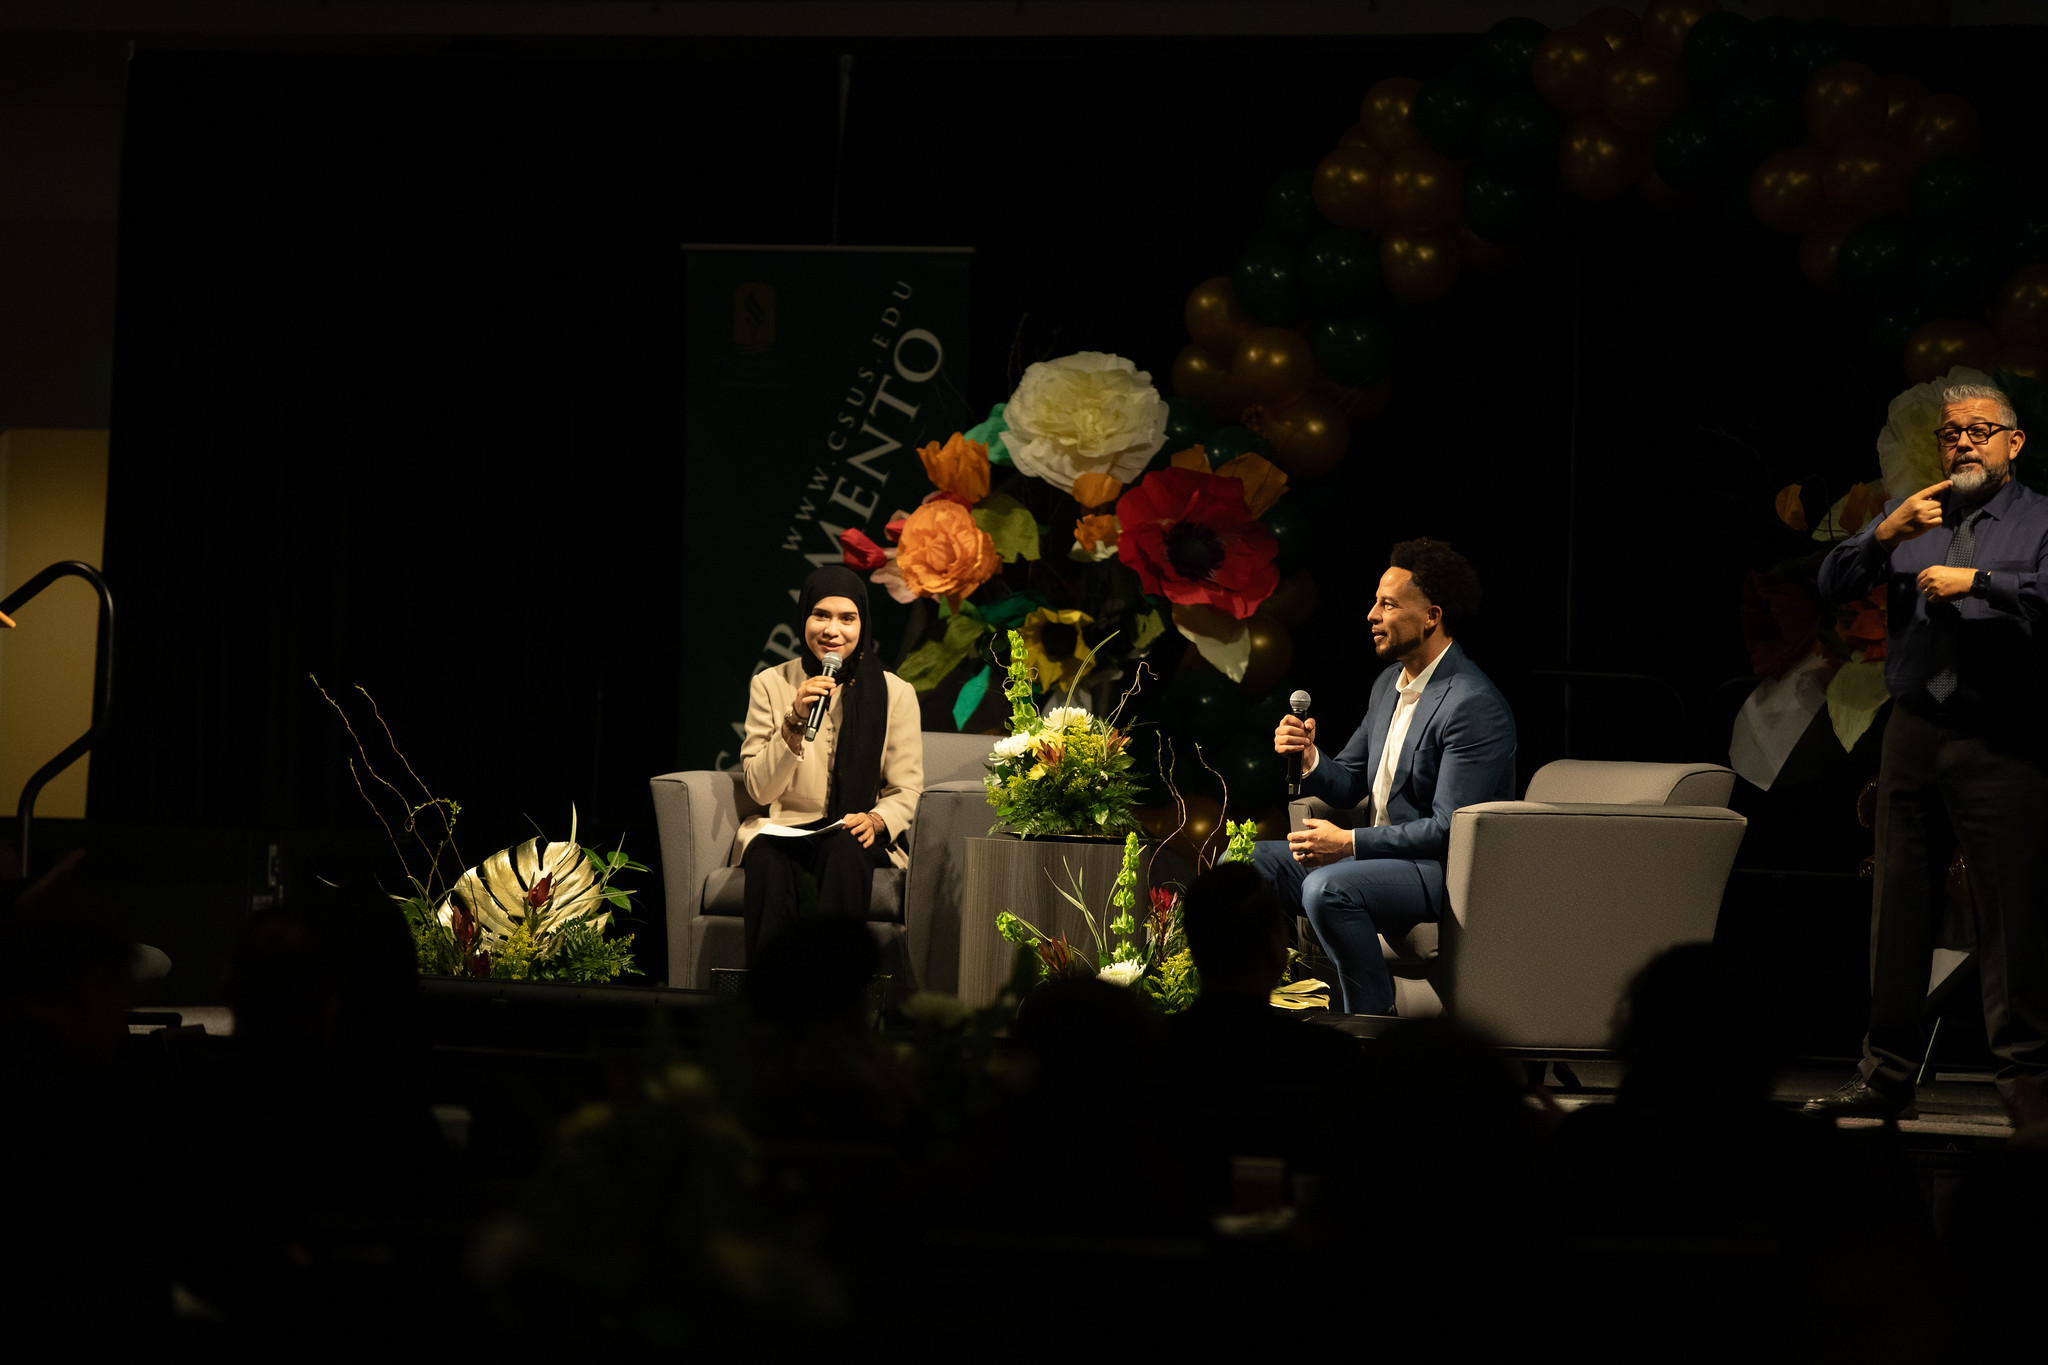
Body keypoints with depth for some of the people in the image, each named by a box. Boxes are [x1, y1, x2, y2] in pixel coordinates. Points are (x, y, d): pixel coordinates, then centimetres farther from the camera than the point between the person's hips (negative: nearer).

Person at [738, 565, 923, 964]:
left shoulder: (895, 693, 4)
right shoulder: (770, 685, 5)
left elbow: (906, 790, 4)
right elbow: (759, 788, 0)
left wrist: (876, 821, -19)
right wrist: (795, 722, -15)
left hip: (859, 836, 0)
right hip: (785, 827, 0)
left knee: (843, 852, -36)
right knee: (769, 861, -35)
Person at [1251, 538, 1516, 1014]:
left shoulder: (1474, 705, -19)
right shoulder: (1389, 684, 12)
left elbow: (1450, 828, -23)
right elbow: (1349, 784, 19)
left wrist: (1349, 842, -22)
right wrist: (1310, 760, -4)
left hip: (1446, 869, -10)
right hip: (1377, 852, 10)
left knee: (1328, 888, -35)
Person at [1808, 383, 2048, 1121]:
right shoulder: (1908, 515, 19)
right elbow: (1833, 583, 8)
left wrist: (1977, 580, -20)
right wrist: (1886, 535, -8)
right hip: (1913, 730, 4)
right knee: (1899, 904, 7)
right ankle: (1886, 1075, 13)